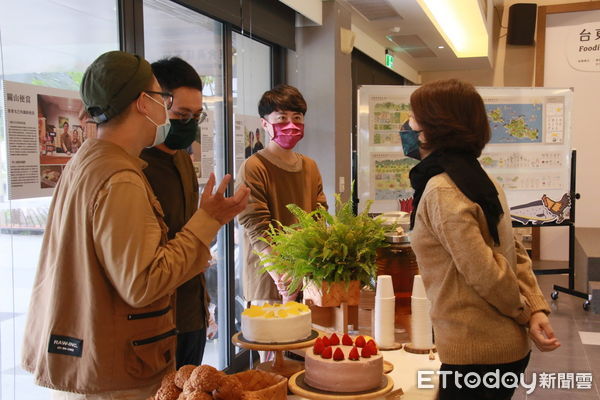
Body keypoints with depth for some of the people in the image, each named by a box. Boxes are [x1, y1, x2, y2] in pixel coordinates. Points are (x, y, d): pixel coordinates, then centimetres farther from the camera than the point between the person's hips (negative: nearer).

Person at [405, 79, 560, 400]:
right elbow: (516, 254, 8)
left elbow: (484, 271, -21)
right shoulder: (479, 178, 8)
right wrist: (537, 309, -1)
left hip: (473, 352, -9)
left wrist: (524, 313, -6)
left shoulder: (441, 190, -20)